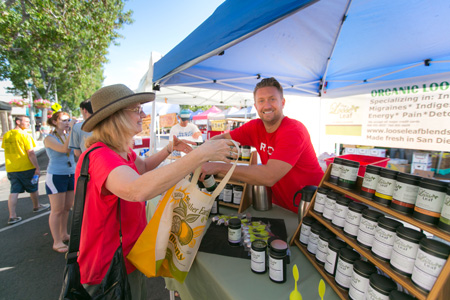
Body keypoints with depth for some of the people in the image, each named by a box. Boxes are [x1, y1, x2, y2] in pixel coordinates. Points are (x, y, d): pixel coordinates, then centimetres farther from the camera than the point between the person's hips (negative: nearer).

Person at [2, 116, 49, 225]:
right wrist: (37, 168, -15)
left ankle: (12, 216, 6)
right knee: (33, 189, 13)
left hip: (11, 169, 6)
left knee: (14, 192, 8)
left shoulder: (6, 135, 6)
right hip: (26, 168, -6)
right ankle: (36, 207, 31)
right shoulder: (24, 135, -15)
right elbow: (31, 153, -18)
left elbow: (6, 150, 15)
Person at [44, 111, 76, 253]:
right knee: (57, 210, 1)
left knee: (67, 208, 13)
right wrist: (72, 130, -23)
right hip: (56, 177, -5)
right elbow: (64, 148, -25)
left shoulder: (69, 136, 7)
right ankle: (57, 242, 11)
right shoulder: (49, 139, -7)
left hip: (71, 175, 5)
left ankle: (64, 234, 29)